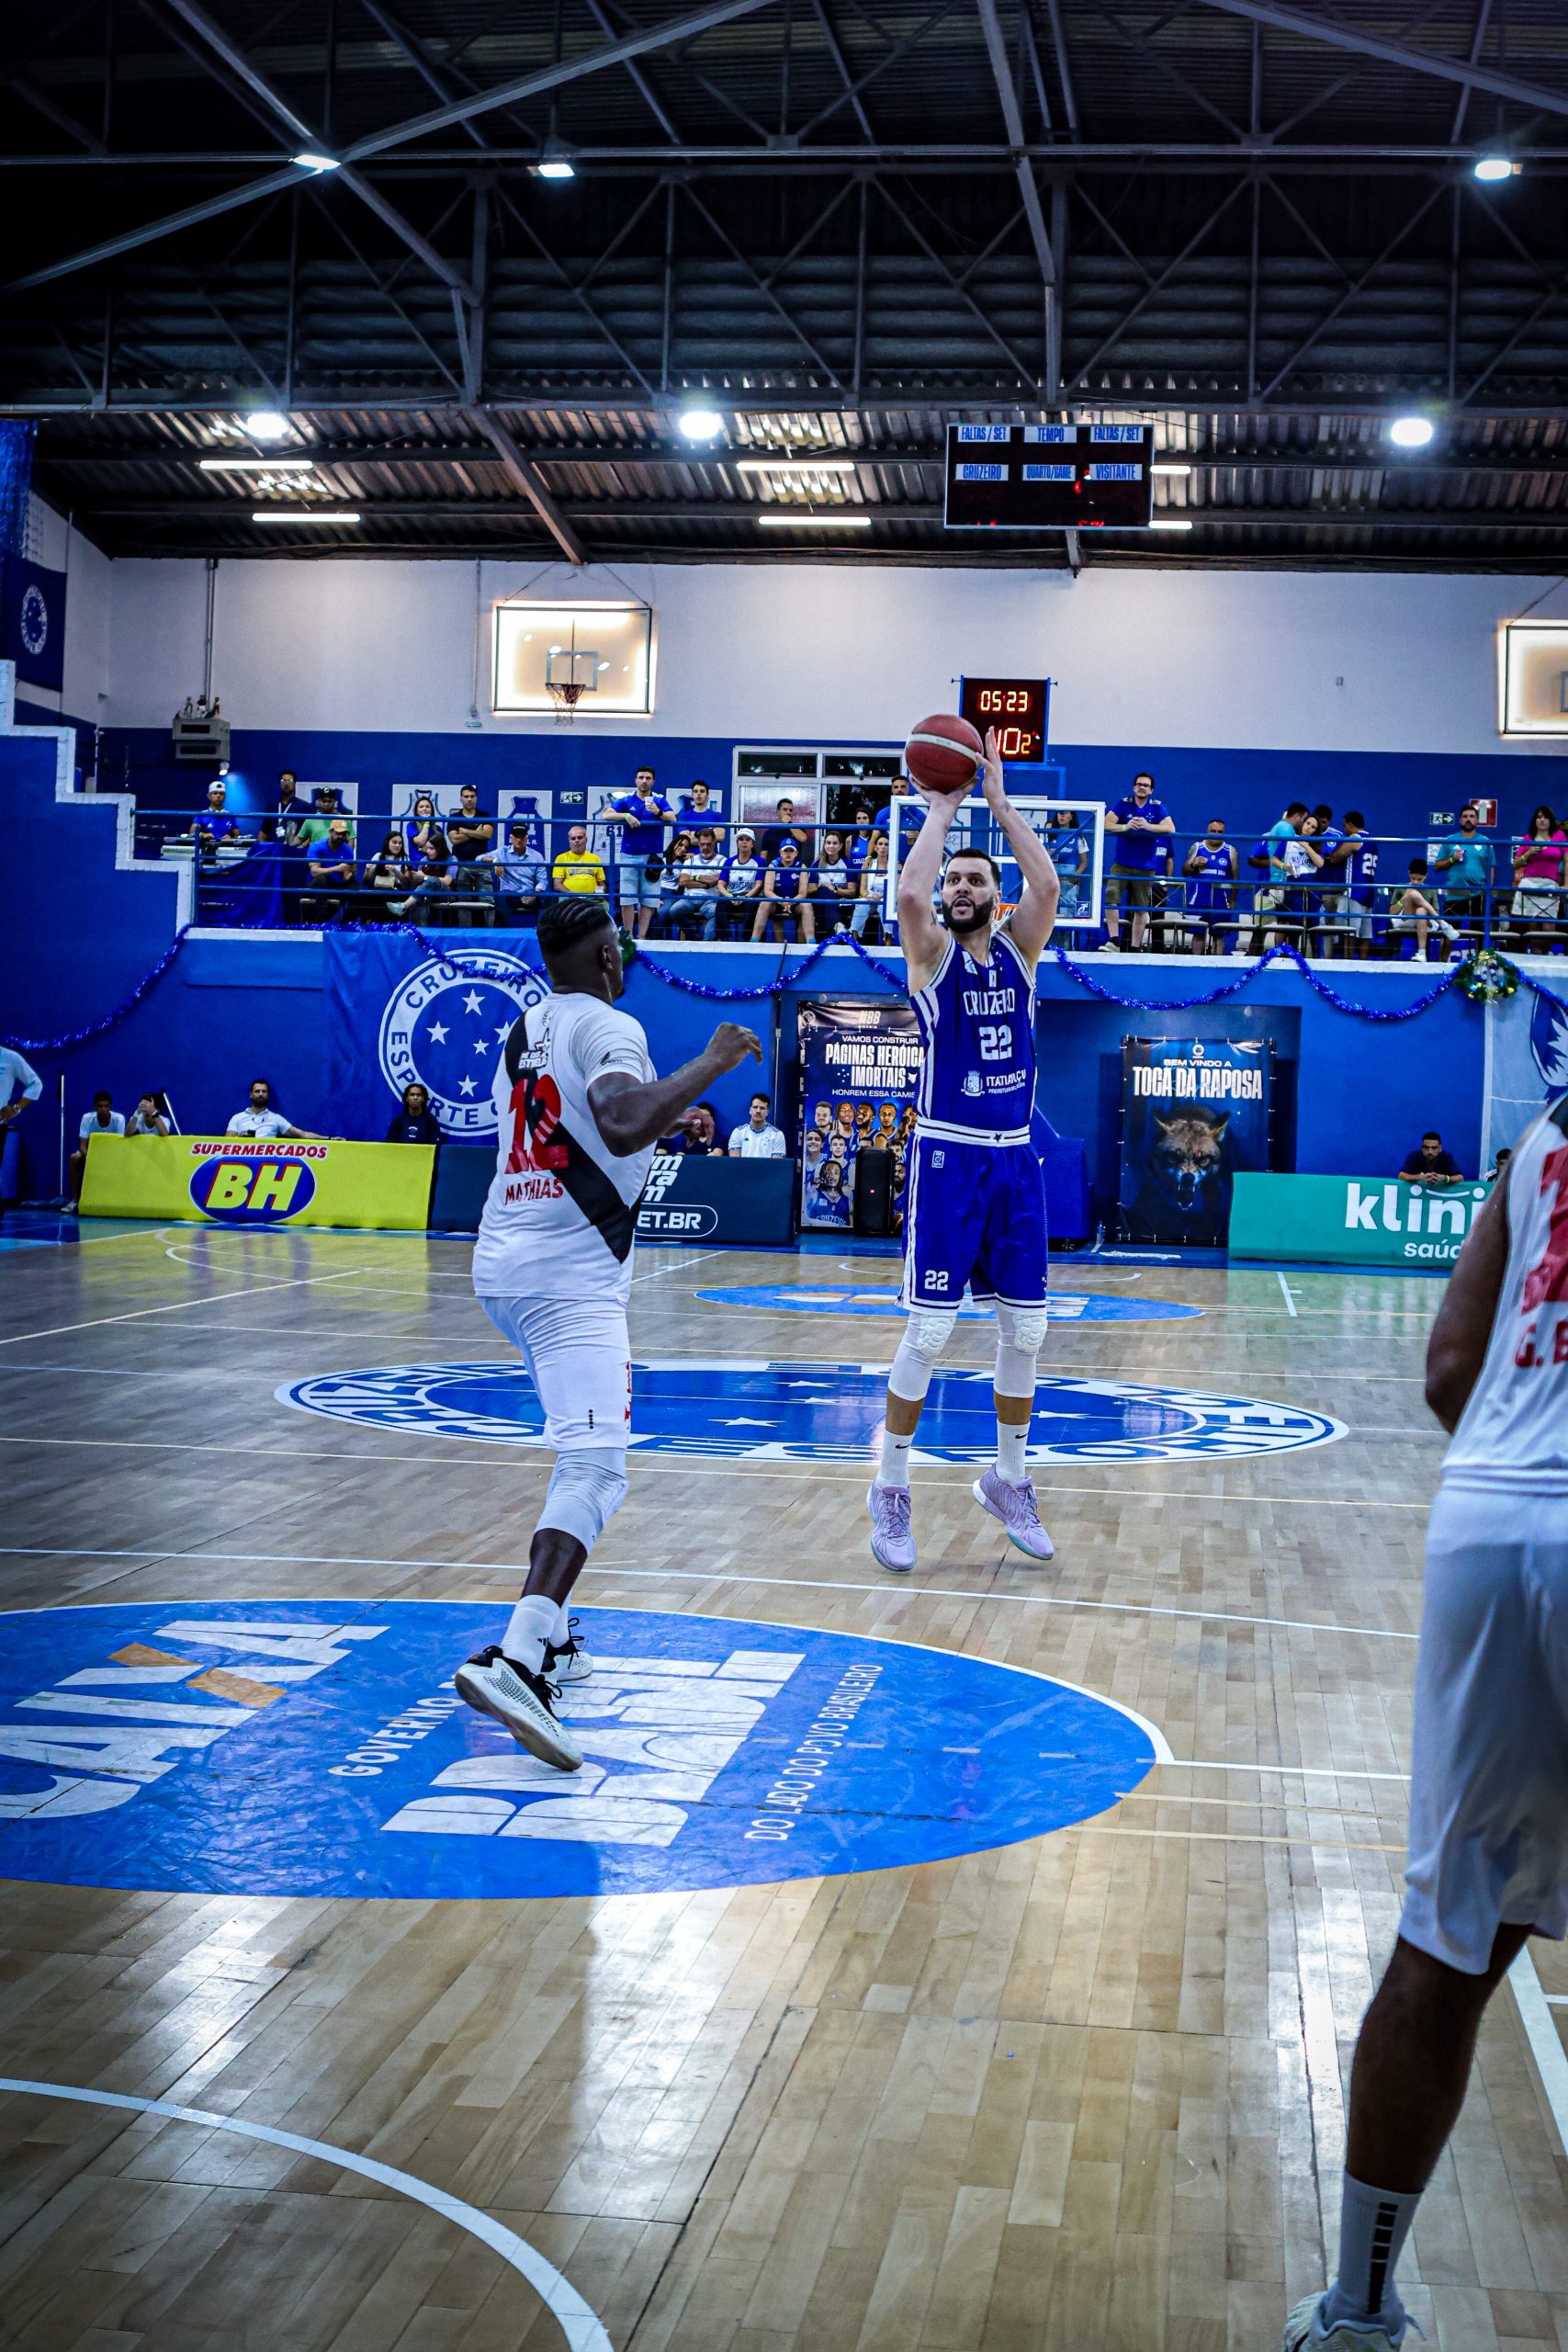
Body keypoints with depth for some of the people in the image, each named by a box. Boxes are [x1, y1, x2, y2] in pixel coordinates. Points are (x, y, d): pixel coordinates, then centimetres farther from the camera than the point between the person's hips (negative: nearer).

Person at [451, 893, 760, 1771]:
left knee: (587, 1453, 23)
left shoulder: (522, 1031, 16)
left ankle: (548, 1636, 22)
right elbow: (624, 1128, -29)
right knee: (596, 1469, -17)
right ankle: (515, 1660, -34)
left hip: (504, 1265, 9)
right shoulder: (609, 1028, -10)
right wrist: (712, 1063, -20)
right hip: (571, 1278, -9)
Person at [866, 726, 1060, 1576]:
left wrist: (1000, 802, -6)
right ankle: (890, 1489, 6)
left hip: (1015, 1157, 4)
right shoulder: (932, 953, -1)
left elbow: (1047, 885, -11)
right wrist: (940, 813, -10)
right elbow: (908, 895, -22)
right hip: (947, 1155, -4)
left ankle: (1008, 1481, 22)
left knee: (1025, 1330, 7)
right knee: (929, 1329, -6)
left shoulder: (1018, 947, 8)